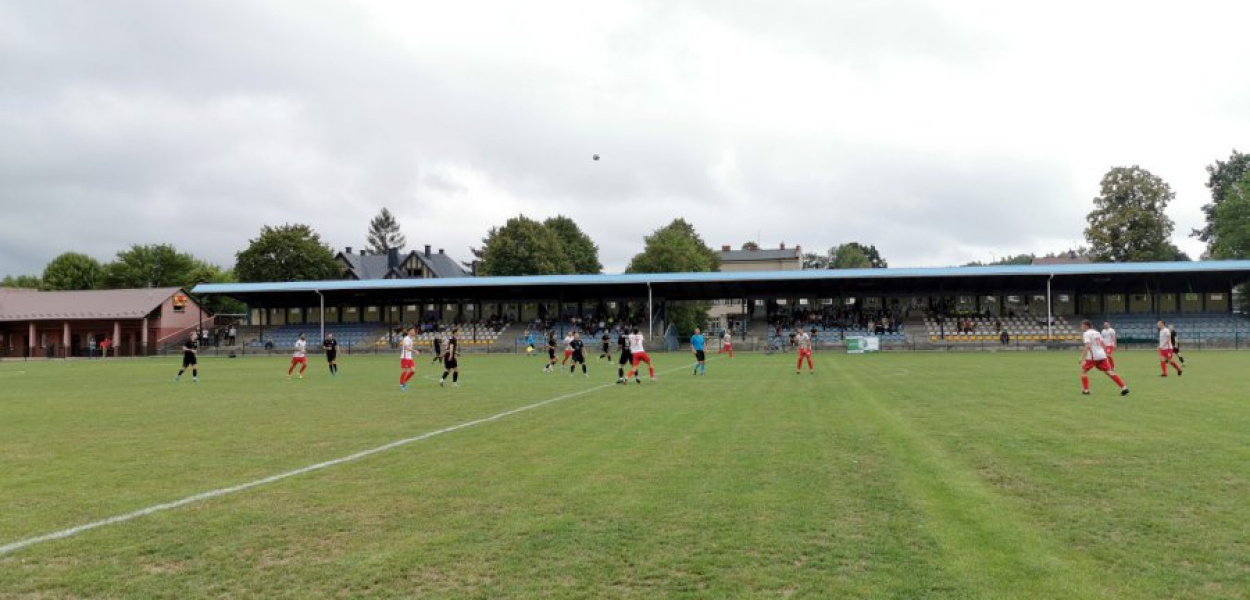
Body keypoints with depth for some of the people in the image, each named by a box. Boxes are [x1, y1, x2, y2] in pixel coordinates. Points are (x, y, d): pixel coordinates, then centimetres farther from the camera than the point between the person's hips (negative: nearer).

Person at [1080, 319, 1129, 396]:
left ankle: (1085, 390, 1)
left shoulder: (1086, 333, -6)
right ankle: (1124, 388, -1)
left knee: (1083, 370, 8)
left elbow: (1087, 346, -18)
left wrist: (1082, 358, -20)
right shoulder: (1097, 333, 18)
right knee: (1109, 372, 6)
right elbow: (1103, 345, 19)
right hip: (1102, 355, 7)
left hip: (1093, 356, -7)